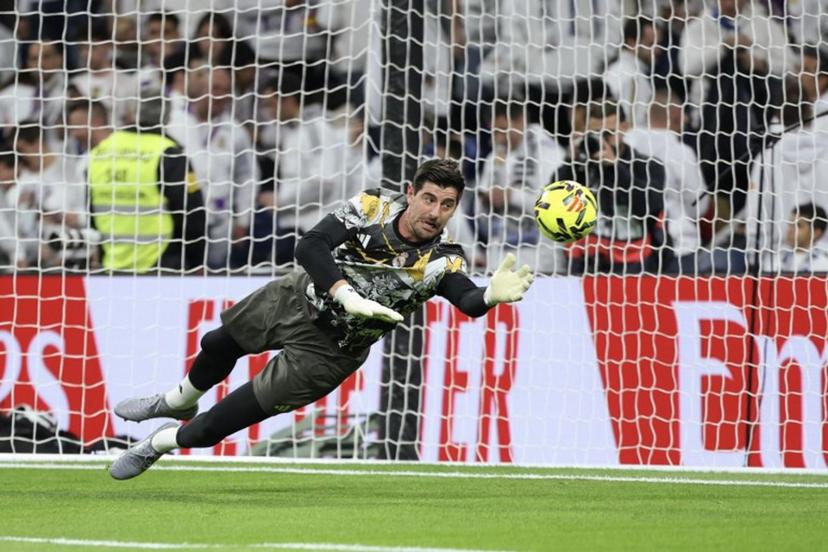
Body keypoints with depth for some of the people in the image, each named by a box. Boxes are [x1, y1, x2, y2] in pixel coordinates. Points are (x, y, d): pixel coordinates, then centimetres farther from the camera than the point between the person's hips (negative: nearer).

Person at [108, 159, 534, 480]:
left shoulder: (443, 261, -27)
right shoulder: (372, 208, -24)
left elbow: (468, 301, -44)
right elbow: (311, 247, -32)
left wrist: (492, 295, -67)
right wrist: (349, 298, -45)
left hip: (330, 349, -2)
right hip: (298, 297, 2)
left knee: (238, 414, 0)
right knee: (219, 344, 25)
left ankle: (159, 444, 30)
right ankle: (177, 402, 60)